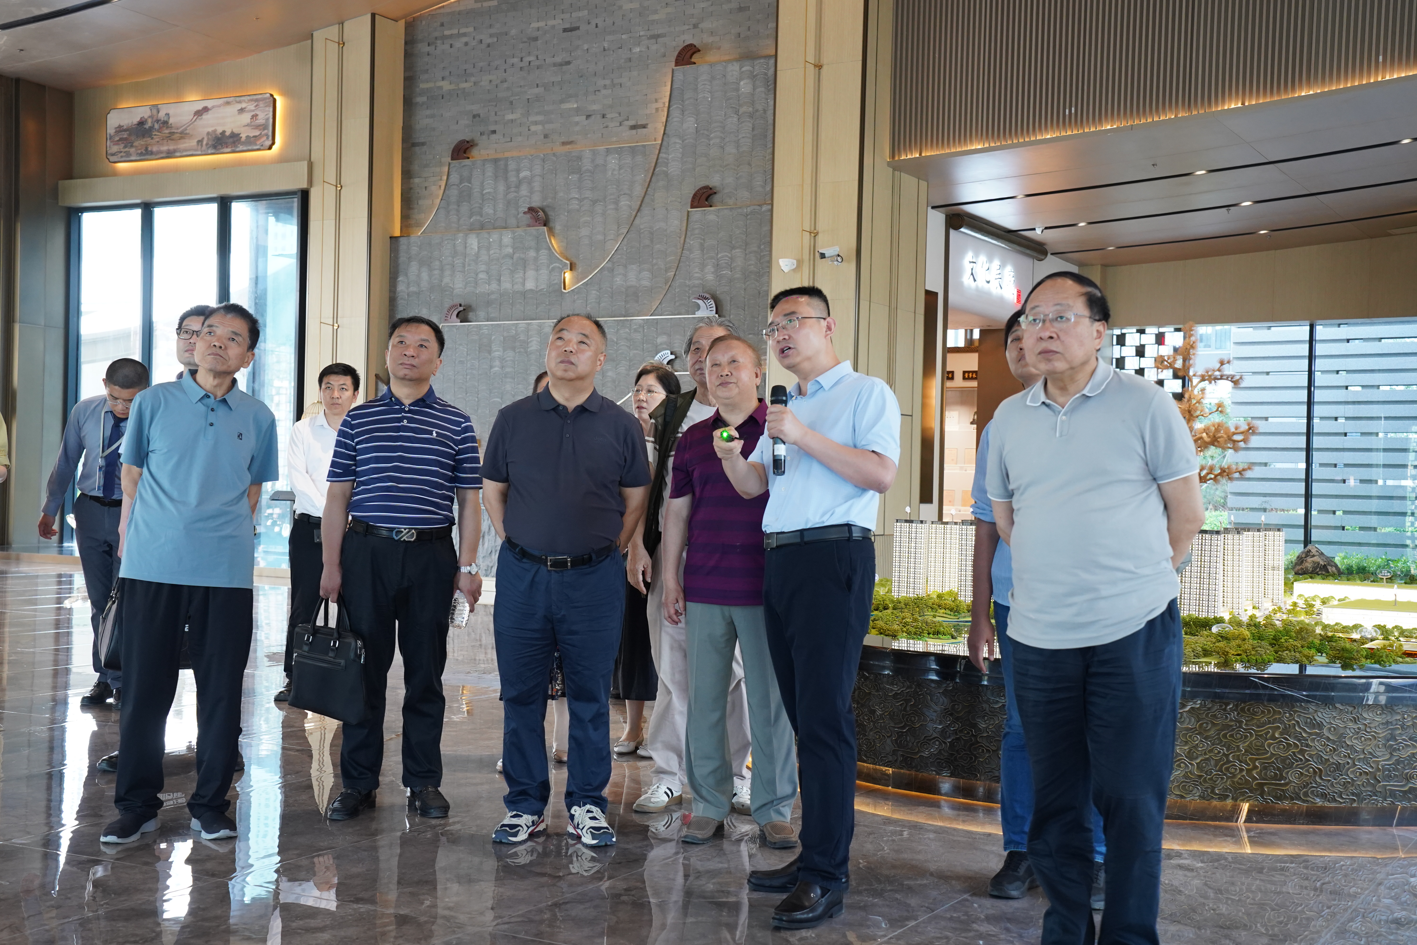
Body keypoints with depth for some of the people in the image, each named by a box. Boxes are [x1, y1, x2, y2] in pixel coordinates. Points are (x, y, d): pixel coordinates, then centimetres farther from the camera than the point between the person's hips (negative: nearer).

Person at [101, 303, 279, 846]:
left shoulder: (258, 418, 7)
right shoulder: (153, 402, 4)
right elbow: (132, 475, 13)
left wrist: (222, 536, 10)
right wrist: (134, 533, 12)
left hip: (226, 572, 1)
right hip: (151, 568, -1)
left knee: (221, 693, 5)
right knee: (145, 689, 4)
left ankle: (210, 805, 17)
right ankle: (137, 805, 16)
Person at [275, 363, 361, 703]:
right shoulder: (303, 430, 7)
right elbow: (299, 479, -2)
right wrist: (329, 513, -12)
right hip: (309, 527, 0)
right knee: (303, 605, 0)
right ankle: (293, 677, 8)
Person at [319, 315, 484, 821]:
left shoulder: (456, 425, 7)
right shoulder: (358, 419, 8)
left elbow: (469, 500, 7)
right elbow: (337, 497, 7)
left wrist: (468, 566, -1)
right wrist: (331, 565, 0)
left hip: (431, 556, 0)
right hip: (366, 552, 0)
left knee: (426, 671, 6)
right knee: (363, 669, 3)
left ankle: (424, 780, 16)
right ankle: (358, 781, 13)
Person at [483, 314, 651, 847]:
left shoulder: (620, 426, 4)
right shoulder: (513, 419, 7)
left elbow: (636, 499, 9)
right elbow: (493, 489, 13)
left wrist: (608, 551, 3)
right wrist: (515, 545, 5)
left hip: (594, 578, -1)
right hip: (522, 575, 1)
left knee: (590, 696, 4)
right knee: (521, 694, 5)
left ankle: (587, 804, 15)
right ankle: (525, 804, 16)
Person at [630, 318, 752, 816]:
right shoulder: (668, 414, 13)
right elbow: (645, 483, 13)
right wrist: (637, 545, 5)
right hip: (669, 556, 3)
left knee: (731, 671, 0)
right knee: (673, 670, 6)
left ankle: (734, 775, 12)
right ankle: (669, 775, 14)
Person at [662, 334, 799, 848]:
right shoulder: (693, 438, 12)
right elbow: (677, 510, 16)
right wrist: (670, 578, 12)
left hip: (765, 588, -3)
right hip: (704, 589, 4)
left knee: (770, 701, 1)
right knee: (703, 699, 7)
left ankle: (774, 810, 12)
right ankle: (709, 804, 18)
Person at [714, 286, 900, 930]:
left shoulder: (866, 393, 0)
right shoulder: (785, 407, 23)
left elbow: (881, 475, -14)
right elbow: (751, 485, 19)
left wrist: (805, 437, -16)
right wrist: (732, 455, -2)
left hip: (833, 558, -8)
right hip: (778, 562, 8)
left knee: (823, 715, -10)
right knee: (802, 713, 9)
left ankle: (827, 876, -8)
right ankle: (813, 856, 16)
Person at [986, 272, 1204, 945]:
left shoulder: (1145, 405, -3)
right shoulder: (1009, 419, 10)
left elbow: (1186, 513, 2)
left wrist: (1132, 584, 8)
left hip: (1134, 635, -4)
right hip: (1038, 637, 4)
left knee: (1130, 798, 0)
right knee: (1054, 798, 11)